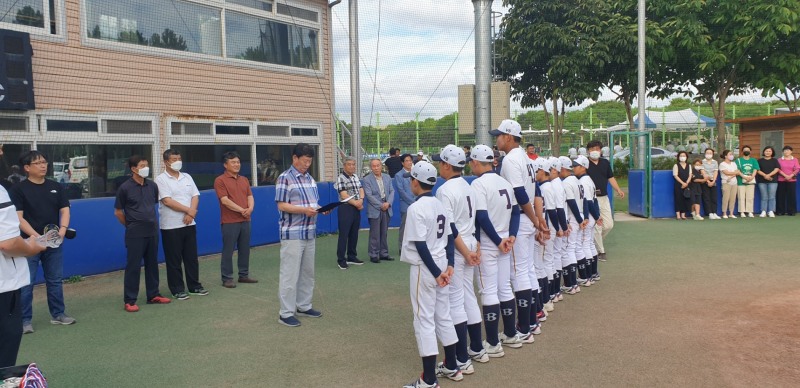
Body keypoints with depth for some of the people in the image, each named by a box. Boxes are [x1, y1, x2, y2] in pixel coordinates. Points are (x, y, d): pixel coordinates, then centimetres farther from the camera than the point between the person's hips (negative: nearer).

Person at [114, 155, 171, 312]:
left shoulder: (152, 186, 4)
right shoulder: (125, 188, -8)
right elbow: (118, 211, 0)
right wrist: (130, 225, 4)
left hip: (152, 231, 5)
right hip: (135, 234, -5)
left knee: (152, 264, 12)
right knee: (133, 266, 0)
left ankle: (153, 295, 24)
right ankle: (130, 300, 7)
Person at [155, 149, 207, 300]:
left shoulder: (187, 177, 11)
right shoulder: (161, 179, -6)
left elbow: (195, 196, 5)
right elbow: (167, 201, -15)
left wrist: (191, 213, -11)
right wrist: (188, 210, -13)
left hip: (189, 224, 5)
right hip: (171, 226, -5)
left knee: (191, 257, 10)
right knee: (174, 260, 2)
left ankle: (194, 286, 20)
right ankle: (177, 289, 11)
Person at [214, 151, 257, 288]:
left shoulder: (244, 180, 16)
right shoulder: (220, 180, -5)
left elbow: (250, 196, 10)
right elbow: (225, 200, -14)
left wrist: (250, 208, -11)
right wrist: (241, 210, -16)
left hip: (245, 220, 6)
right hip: (229, 222, -6)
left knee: (245, 249, 11)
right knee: (228, 251, -1)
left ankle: (244, 275, 21)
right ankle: (227, 278, 6)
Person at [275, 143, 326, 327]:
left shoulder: (310, 178, 14)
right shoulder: (285, 178, -8)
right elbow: (282, 205, -13)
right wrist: (304, 210, -24)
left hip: (310, 233, 8)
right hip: (292, 234, -8)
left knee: (307, 272, 15)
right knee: (290, 274, -4)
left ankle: (304, 306, 27)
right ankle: (286, 313, 4)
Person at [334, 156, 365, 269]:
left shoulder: (356, 176, 14)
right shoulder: (341, 178, -9)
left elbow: (361, 189, 11)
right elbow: (344, 195, -15)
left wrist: (361, 200, -8)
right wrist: (356, 203, -11)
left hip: (357, 208, 7)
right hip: (346, 208, -7)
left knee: (354, 234, 12)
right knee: (343, 234, -5)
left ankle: (352, 257, 23)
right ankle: (341, 260, 1)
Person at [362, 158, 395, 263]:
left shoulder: (387, 177, 10)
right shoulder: (367, 179, -5)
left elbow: (392, 191, 7)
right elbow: (369, 195, -11)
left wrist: (388, 203, -11)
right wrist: (380, 205, -14)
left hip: (386, 209, 4)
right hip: (374, 210, -4)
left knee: (384, 233, 11)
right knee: (375, 234, -1)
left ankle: (384, 253, 19)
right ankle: (373, 255, 7)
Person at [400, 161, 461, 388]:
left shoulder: (416, 208, -17)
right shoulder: (440, 205, 9)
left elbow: (421, 245, -20)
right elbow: (449, 237, 9)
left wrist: (435, 273, -15)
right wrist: (449, 265, 5)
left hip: (425, 268, -8)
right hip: (442, 265, 8)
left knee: (424, 321, -1)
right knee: (444, 317, 18)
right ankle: (451, 367, 30)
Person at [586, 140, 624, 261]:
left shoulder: (605, 163, 10)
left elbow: (610, 178, 14)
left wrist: (618, 189, 0)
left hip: (604, 198, 5)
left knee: (609, 225, 5)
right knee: (596, 226, -3)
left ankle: (596, 242, 30)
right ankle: (600, 251, 10)